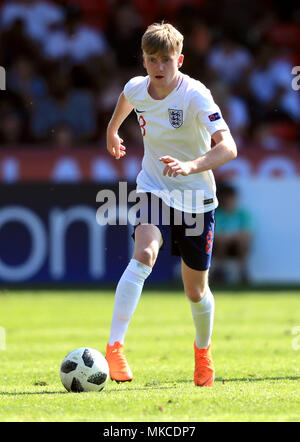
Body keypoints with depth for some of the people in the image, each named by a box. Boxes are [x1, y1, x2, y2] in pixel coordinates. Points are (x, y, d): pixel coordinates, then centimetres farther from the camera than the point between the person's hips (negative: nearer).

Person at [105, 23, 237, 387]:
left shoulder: (195, 95, -23)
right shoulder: (136, 88, -9)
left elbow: (228, 148, -35)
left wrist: (190, 166, -51)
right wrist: (112, 130, 36)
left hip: (196, 197, -2)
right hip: (153, 189, 2)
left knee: (196, 291, 8)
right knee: (143, 255, -29)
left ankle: (203, 350, 40)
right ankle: (114, 348, -35)